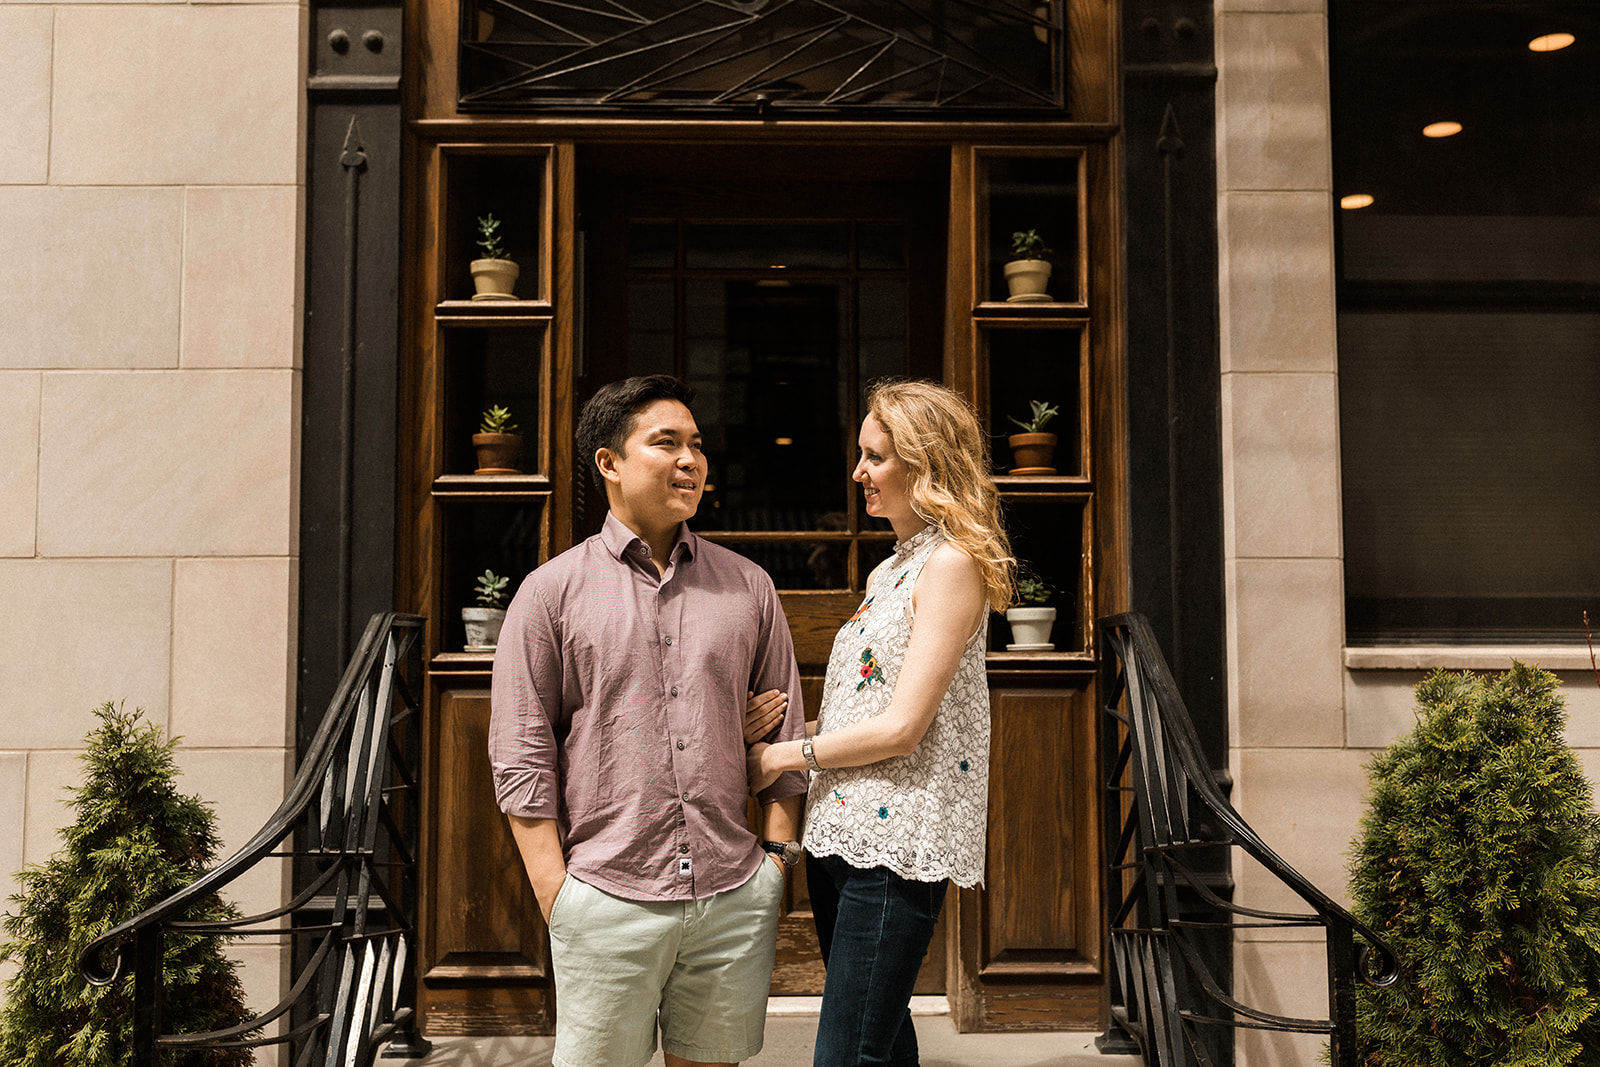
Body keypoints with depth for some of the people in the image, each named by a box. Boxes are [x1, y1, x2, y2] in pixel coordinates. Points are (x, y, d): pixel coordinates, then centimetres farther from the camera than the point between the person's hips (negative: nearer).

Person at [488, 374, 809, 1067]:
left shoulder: (748, 586, 8)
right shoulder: (552, 592, 0)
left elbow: (784, 730, 12)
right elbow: (521, 755, -2)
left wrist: (777, 852, 6)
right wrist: (554, 890, -6)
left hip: (735, 899, 3)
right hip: (606, 901, -2)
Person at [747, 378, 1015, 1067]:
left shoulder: (952, 564, -10)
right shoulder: (890, 571, 17)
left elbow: (900, 727, -16)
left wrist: (782, 757, -7)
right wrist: (779, 716, 0)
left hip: (896, 839, -9)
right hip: (842, 830, 9)